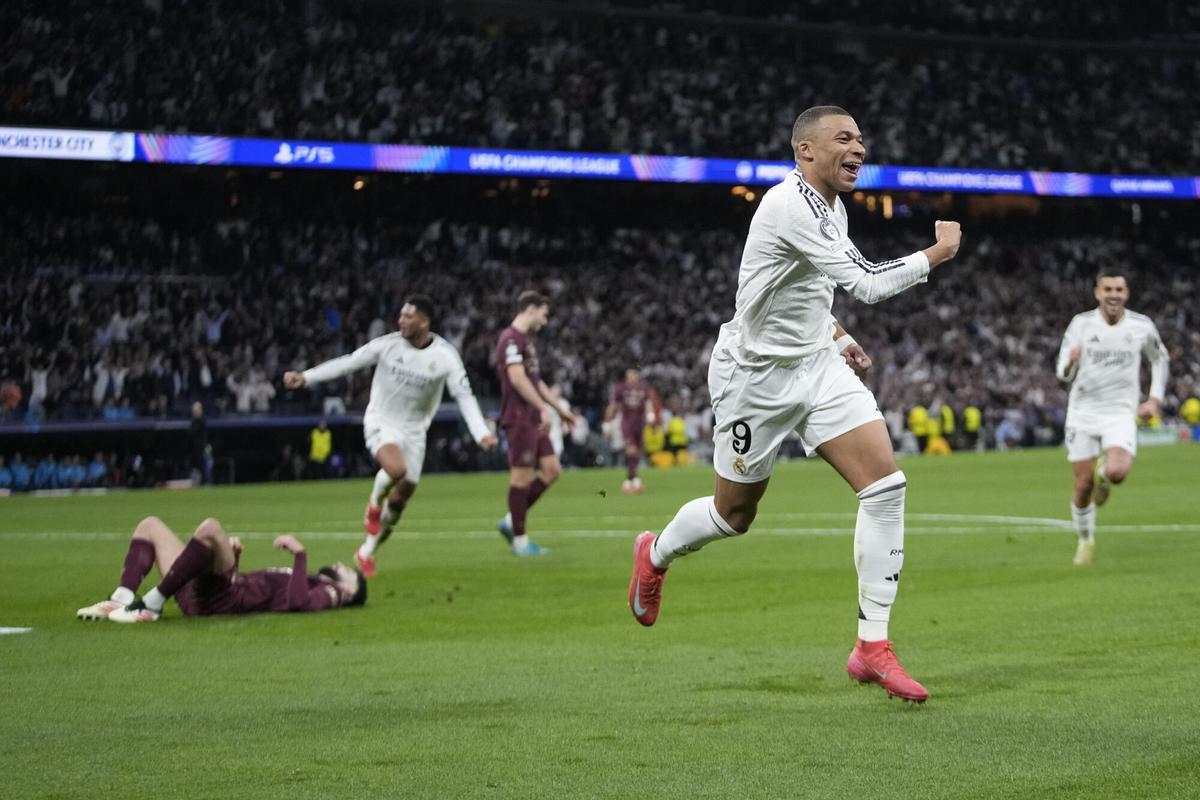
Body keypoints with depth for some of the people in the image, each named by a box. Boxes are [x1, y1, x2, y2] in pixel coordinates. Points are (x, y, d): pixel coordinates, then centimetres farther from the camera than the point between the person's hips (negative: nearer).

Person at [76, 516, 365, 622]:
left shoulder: (327, 593, 5)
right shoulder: (310, 584, 33)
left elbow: (297, 601, -21)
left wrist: (300, 554, -14)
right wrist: (232, 559, 22)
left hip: (217, 598, -10)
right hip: (196, 595, 10)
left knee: (210, 528, -34)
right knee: (150, 525, 15)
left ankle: (151, 604, -27)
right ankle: (122, 599, -12)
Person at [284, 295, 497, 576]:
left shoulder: (445, 356, -10)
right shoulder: (388, 344, -11)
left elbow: (464, 396, -9)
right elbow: (348, 363, -6)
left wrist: (481, 433, -22)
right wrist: (305, 377, -11)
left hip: (414, 430, 2)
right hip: (381, 423, -2)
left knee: (399, 500, 5)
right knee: (396, 468, -34)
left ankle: (367, 552, 26)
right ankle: (374, 502, 0)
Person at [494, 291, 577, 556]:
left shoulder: (526, 340, 19)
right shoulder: (511, 339, -13)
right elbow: (518, 378, -22)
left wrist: (560, 409, 29)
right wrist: (544, 408, -24)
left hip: (534, 420, 10)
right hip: (519, 419, -10)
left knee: (551, 470, 7)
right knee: (522, 476, -5)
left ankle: (510, 522, 14)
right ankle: (520, 540, 1)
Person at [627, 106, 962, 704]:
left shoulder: (830, 207, 7)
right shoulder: (792, 206, -24)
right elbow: (867, 284, -30)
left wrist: (836, 336, 13)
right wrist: (937, 252, -18)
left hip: (817, 364, 8)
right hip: (756, 377, -8)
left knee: (885, 484, -11)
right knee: (734, 515, 8)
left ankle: (872, 646, -7)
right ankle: (655, 555, 43)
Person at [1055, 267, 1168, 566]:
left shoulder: (1142, 326, -2)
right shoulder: (1081, 324, -4)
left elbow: (1159, 359, 17)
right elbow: (1063, 373, -2)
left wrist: (1155, 399, 7)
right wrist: (1070, 362, -26)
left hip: (1120, 413, 0)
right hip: (1083, 413, 1)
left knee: (1117, 472, -25)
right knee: (1083, 487, 0)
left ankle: (1103, 475, 13)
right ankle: (1085, 540, 26)